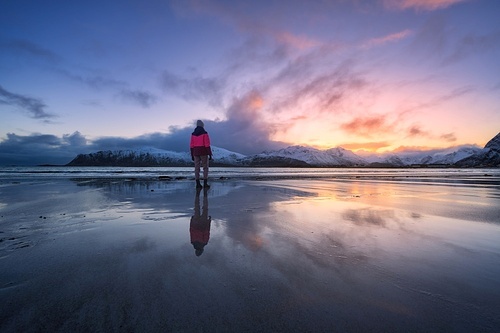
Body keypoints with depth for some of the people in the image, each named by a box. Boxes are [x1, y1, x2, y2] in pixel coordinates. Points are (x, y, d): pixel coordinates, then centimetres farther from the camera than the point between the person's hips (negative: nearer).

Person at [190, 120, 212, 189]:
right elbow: (207, 144, -13)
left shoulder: (193, 134, 7)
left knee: (197, 168, 4)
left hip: (196, 153, 4)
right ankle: (205, 183, -2)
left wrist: (192, 155, 11)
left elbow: (191, 145, 6)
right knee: (205, 168, 2)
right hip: (203, 152, -4)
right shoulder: (204, 133, -7)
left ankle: (198, 184, 3)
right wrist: (210, 154, -9)